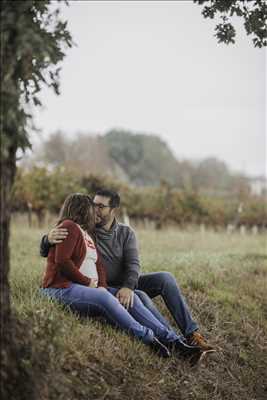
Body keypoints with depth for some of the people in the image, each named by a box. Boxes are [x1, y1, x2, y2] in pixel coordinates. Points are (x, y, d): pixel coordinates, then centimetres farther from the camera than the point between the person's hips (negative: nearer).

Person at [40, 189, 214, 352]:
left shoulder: (126, 233, 3)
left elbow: (133, 264, -12)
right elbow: (45, 252, -9)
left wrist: (128, 287, -35)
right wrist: (49, 239, -35)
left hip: (128, 285, 4)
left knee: (165, 278, -20)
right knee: (140, 297, -33)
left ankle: (192, 333, -22)